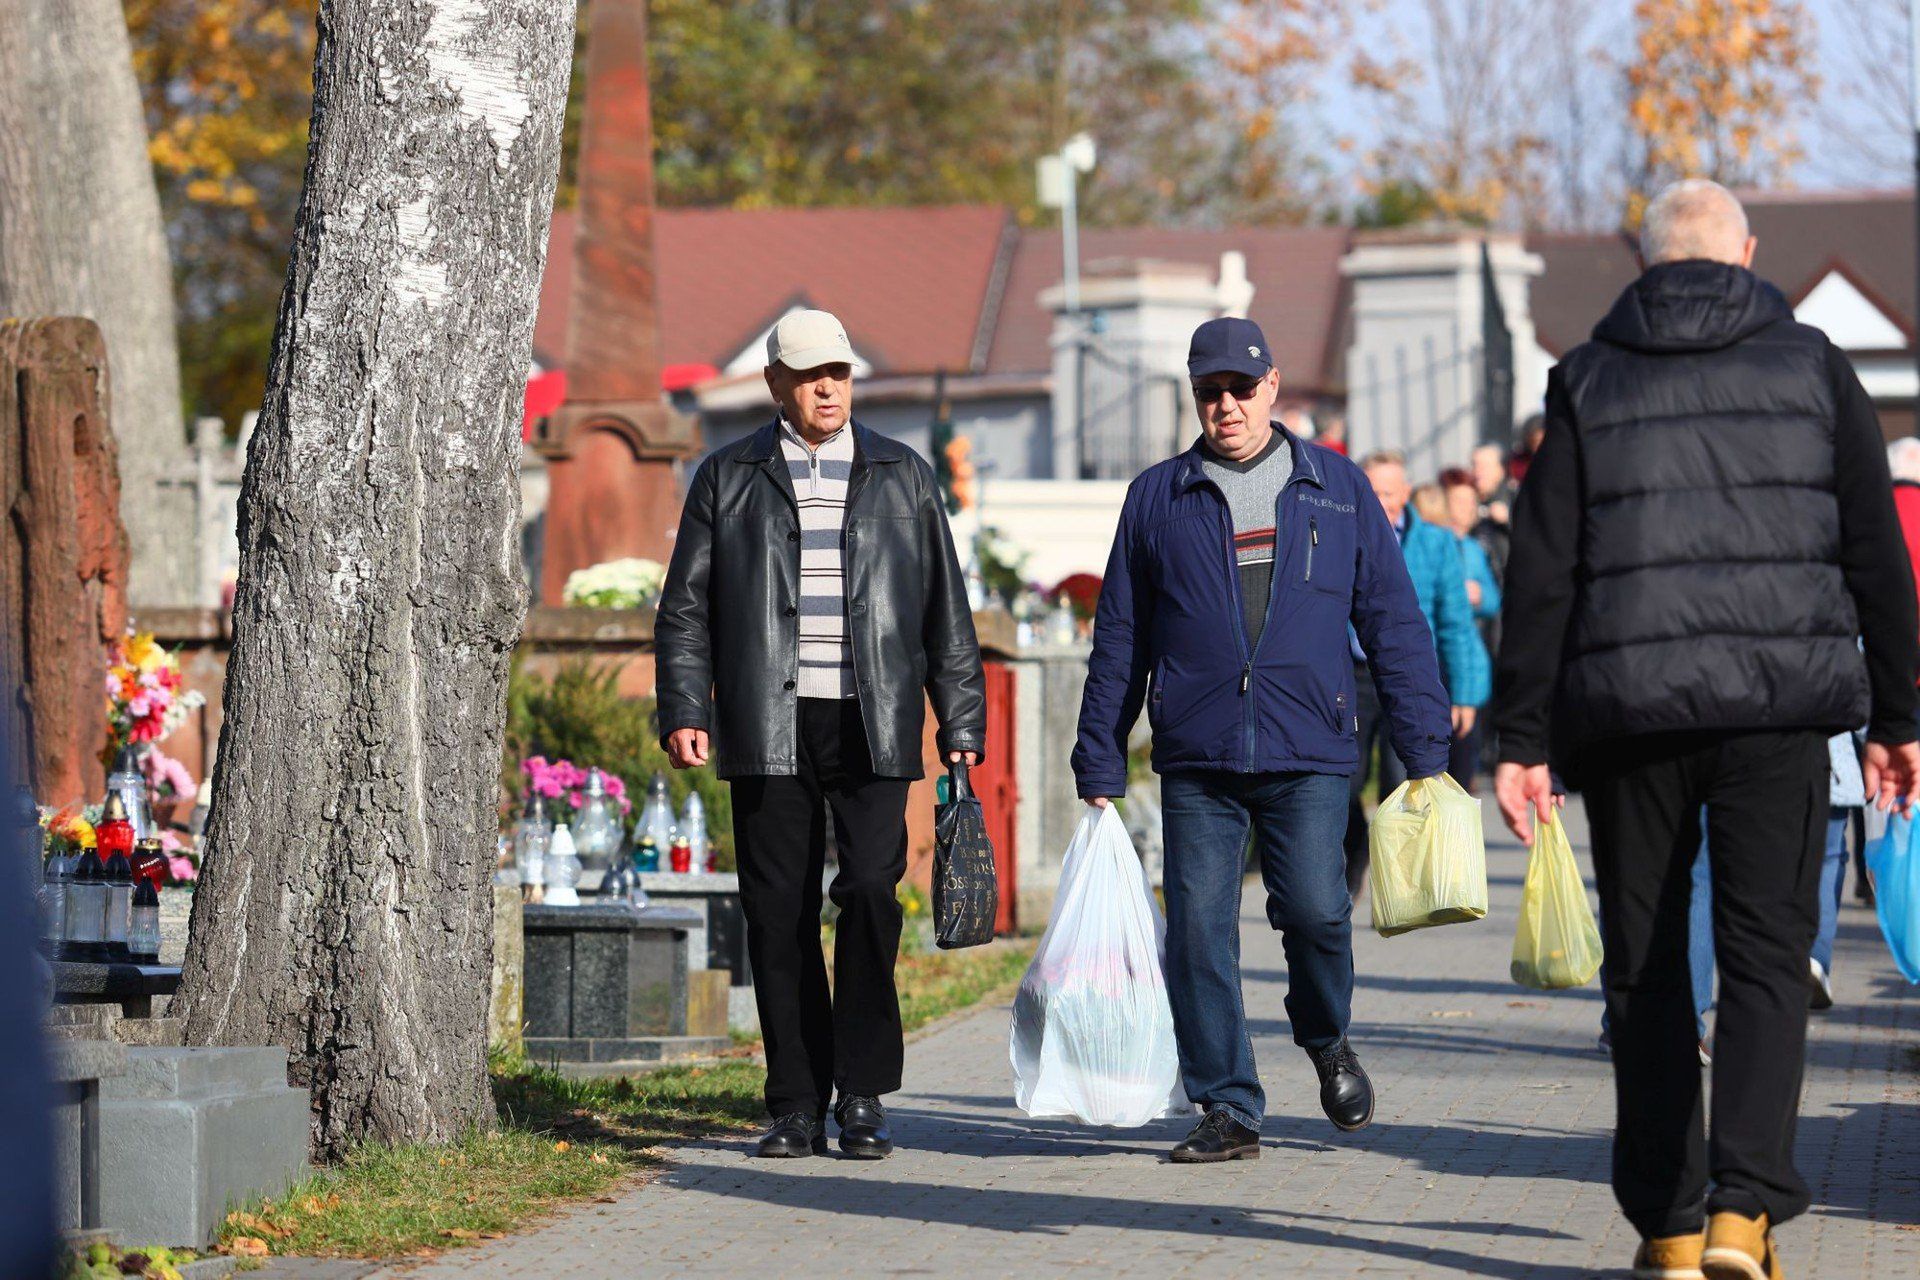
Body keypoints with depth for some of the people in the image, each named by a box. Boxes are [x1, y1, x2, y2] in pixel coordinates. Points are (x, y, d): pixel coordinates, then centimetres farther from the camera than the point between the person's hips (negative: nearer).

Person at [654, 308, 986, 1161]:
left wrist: (962, 724, 8)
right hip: (769, 729, 0)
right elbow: (687, 607, 11)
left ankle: (861, 1097, -6)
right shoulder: (728, 480, 12)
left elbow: (945, 611, 15)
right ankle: (797, 1106, 6)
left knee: (871, 889, -14)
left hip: (871, 725, 0)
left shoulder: (903, 478, 14)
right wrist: (684, 710, -2)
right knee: (779, 914, -1)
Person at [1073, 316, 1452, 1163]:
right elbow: (1119, 640, 15)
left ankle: (1326, 1039, 17)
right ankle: (1227, 1108, 7)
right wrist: (1099, 766, 11)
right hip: (1195, 758, 1)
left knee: (1314, 910, -14)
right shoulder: (1157, 499, 12)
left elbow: (1394, 622, 12)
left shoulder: (1336, 490, 11)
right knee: (1198, 930, -4)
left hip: (1308, 752, -1)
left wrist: (1424, 749, 6)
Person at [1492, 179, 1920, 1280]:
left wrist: (1523, 738, 3)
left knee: (1647, 973, 9)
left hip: (1628, 713, 1)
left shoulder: (1589, 383, 6)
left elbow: (1541, 574, 1)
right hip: (1778, 706, 0)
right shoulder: (1813, 369, 6)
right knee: (1766, 959, 0)